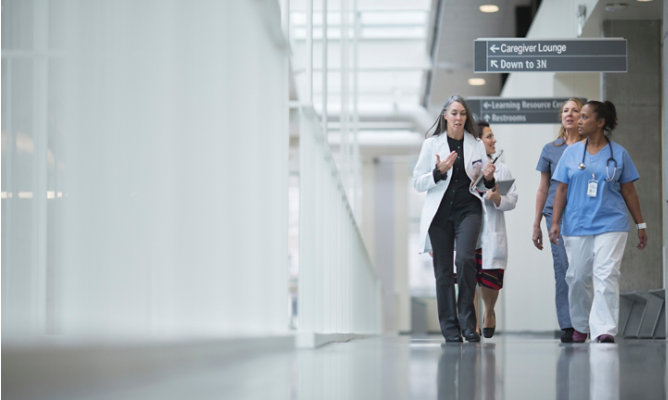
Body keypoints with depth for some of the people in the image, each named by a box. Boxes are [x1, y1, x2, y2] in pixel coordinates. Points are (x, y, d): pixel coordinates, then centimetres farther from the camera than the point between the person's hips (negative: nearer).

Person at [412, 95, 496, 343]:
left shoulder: (476, 145, 10)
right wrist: (439, 172, -14)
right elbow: (417, 183, 2)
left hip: (468, 209, 0)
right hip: (440, 211, 0)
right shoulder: (432, 144, 5)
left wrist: (488, 178, -6)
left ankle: (467, 322, -10)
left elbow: (484, 185, 17)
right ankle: (450, 329, 8)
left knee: (465, 258, -21)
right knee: (443, 270, 0)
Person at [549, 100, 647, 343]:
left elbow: (629, 191, 9)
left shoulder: (618, 153, 5)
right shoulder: (571, 153, 8)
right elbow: (561, 190, 8)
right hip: (577, 225, 2)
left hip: (611, 224, -2)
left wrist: (640, 225, 9)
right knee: (578, 277, 7)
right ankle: (580, 326, 24)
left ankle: (605, 330, -16)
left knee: (606, 275, -13)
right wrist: (555, 222, 0)